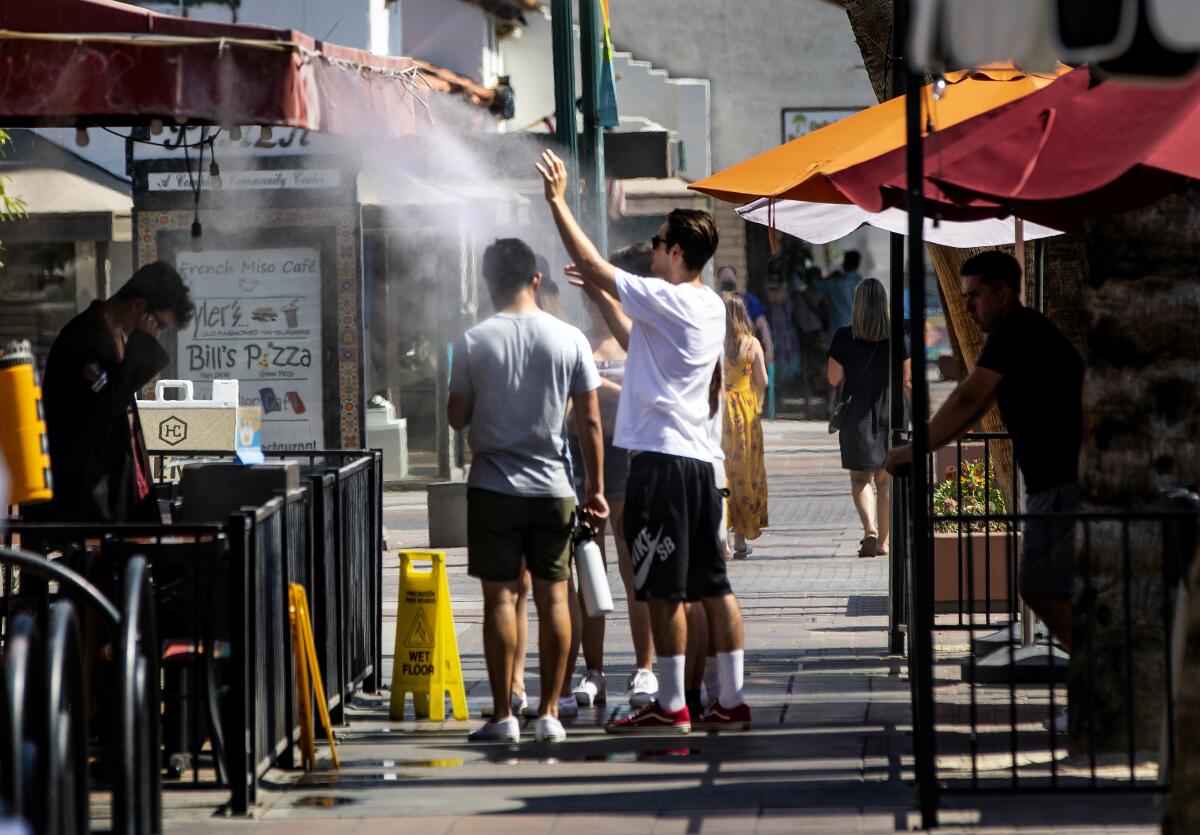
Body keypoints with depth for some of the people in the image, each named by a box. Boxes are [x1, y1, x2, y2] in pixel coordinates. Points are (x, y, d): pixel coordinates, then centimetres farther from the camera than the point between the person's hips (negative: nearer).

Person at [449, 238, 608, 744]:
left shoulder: (473, 342, -5)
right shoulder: (569, 339, -1)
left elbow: (457, 417, 1)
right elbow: (590, 421, 1)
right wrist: (596, 488, 8)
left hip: (493, 488, -1)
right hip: (552, 487, 1)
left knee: (500, 597, 1)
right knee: (553, 598, 7)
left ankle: (503, 716, 1)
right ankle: (549, 713, 8)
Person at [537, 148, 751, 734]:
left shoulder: (665, 299, -14)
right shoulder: (711, 307, 13)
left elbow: (591, 265, -12)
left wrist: (557, 201, -4)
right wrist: (602, 295, 32)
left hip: (661, 457, -9)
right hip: (701, 459, 9)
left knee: (664, 588, -4)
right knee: (712, 584, 9)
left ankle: (671, 706, -1)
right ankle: (732, 701, 10)